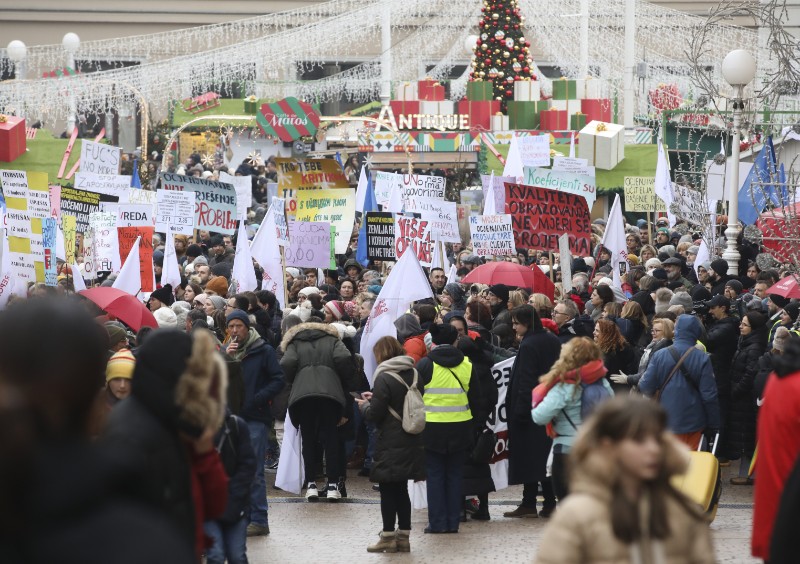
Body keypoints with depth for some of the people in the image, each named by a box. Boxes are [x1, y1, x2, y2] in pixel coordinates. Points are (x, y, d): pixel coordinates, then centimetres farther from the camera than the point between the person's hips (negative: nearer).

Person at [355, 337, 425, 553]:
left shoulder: (384, 378, -16)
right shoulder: (414, 374, 6)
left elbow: (375, 414, -15)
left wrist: (364, 406, 6)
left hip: (390, 444, -7)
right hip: (411, 443, 7)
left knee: (388, 489, 2)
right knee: (401, 490, 13)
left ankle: (388, 537, 5)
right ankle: (403, 537, 15)